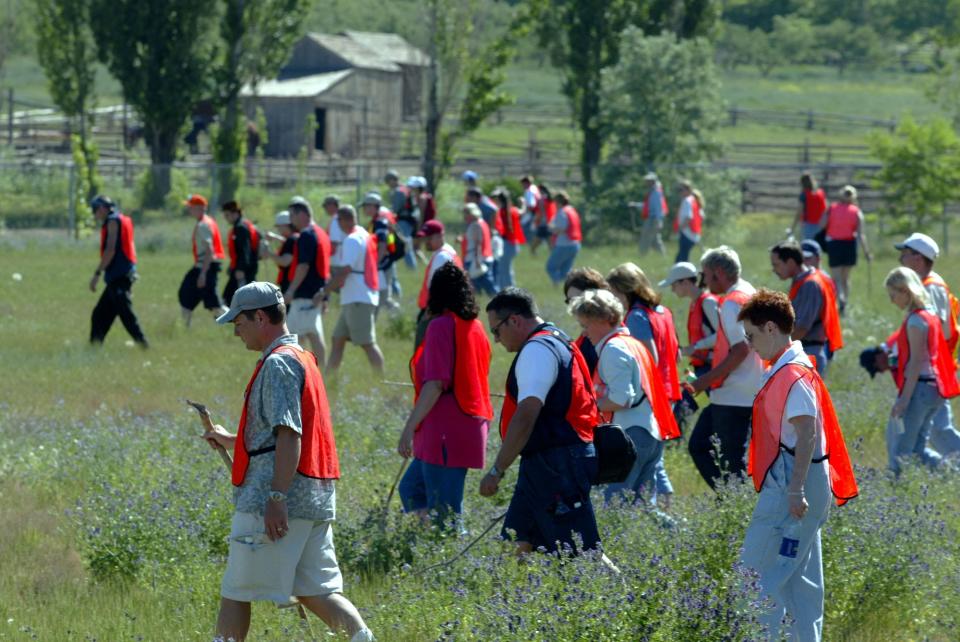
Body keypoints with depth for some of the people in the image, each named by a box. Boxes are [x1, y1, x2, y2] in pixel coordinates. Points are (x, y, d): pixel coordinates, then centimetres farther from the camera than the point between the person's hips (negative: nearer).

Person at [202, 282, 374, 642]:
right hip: (316, 499, 10)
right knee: (315, 591, 8)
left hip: (270, 500, -10)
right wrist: (233, 442, 31)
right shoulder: (302, 359, 19)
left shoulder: (277, 363, -11)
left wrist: (276, 498, -24)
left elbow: (289, 436, -21)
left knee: (235, 593, -1)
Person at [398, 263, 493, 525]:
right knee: (411, 489, 18)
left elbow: (435, 384, -20)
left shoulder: (442, 326, -12)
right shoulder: (475, 327, 12)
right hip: (471, 428, 9)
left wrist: (409, 428, -20)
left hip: (446, 433, -9)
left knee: (445, 512, -5)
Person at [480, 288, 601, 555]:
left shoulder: (537, 350, -14)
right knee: (516, 546, 10)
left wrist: (497, 470, -23)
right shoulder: (557, 343, 19)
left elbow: (526, 416, -24)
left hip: (556, 467, -11)